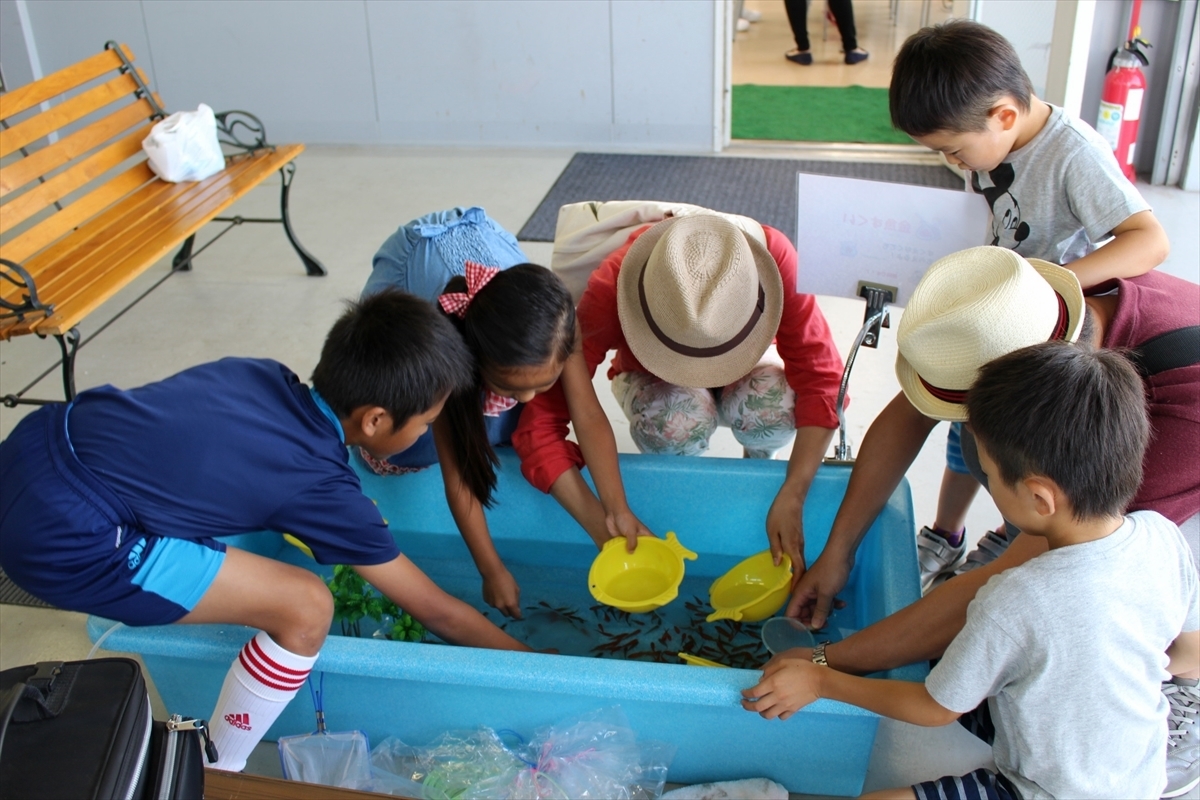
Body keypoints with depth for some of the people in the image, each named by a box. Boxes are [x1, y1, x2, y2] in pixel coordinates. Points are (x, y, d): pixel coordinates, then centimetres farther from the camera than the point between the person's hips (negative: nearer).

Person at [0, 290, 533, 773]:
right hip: (61, 539, -9)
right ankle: (215, 774, 13)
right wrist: (526, 657, 14)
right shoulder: (321, 486, -9)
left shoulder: (262, 374, 7)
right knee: (306, 606, -8)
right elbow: (436, 611, 1)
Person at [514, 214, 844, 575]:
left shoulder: (774, 257, -34)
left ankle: (760, 462, 1)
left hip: (743, 372, 1)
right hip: (651, 377, 0)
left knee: (775, 406, -34)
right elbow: (541, 417, -35)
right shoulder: (610, 288, -36)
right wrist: (604, 529, -41)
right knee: (674, 419, -36)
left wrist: (790, 501, -39)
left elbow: (820, 378, -30)